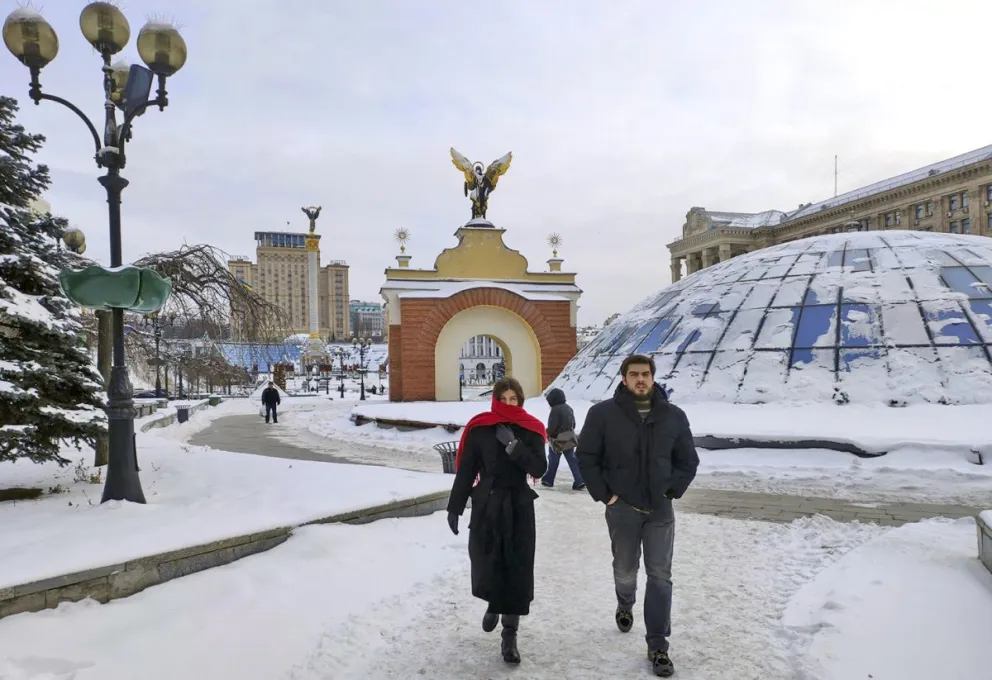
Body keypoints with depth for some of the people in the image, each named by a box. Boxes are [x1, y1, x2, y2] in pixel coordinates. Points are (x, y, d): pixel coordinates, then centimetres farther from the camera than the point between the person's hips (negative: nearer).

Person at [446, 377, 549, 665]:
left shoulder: (531, 430, -2)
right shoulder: (479, 428, -4)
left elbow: (539, 469, -12)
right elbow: (465, 470, -1)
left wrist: (513, 445, -22)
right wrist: (454, 507, -2)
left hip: (519, 507, 0)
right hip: (485, 506, 0)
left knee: (517, 570, 0)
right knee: (485, 565, 3)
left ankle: (509, 636, 11)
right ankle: (493, 603, 37)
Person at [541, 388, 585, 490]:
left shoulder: (555, 410, -19)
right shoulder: (569, 408, 7)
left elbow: (552, 427, -20)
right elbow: (573, 424, 13)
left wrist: (549, 433, 0)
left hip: (557, 440, -6)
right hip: (569, 439, 6)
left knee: (553, 461, 8)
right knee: (572, 460, 5)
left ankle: (548, 480, 21)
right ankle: (579, 481, -3)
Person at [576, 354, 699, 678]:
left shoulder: (674, 416, -1)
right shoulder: (603, 413, -9)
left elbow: (688, 460, 9)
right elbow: (586, 456, -3)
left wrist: (673, 491, 0)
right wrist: (603, 493, -6)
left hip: (660, 510, 1)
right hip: (622, 508, -1)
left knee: (660, 577, 1)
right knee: (625, 571, 16)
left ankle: (658, 647, 11)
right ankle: (625, 606, 49)